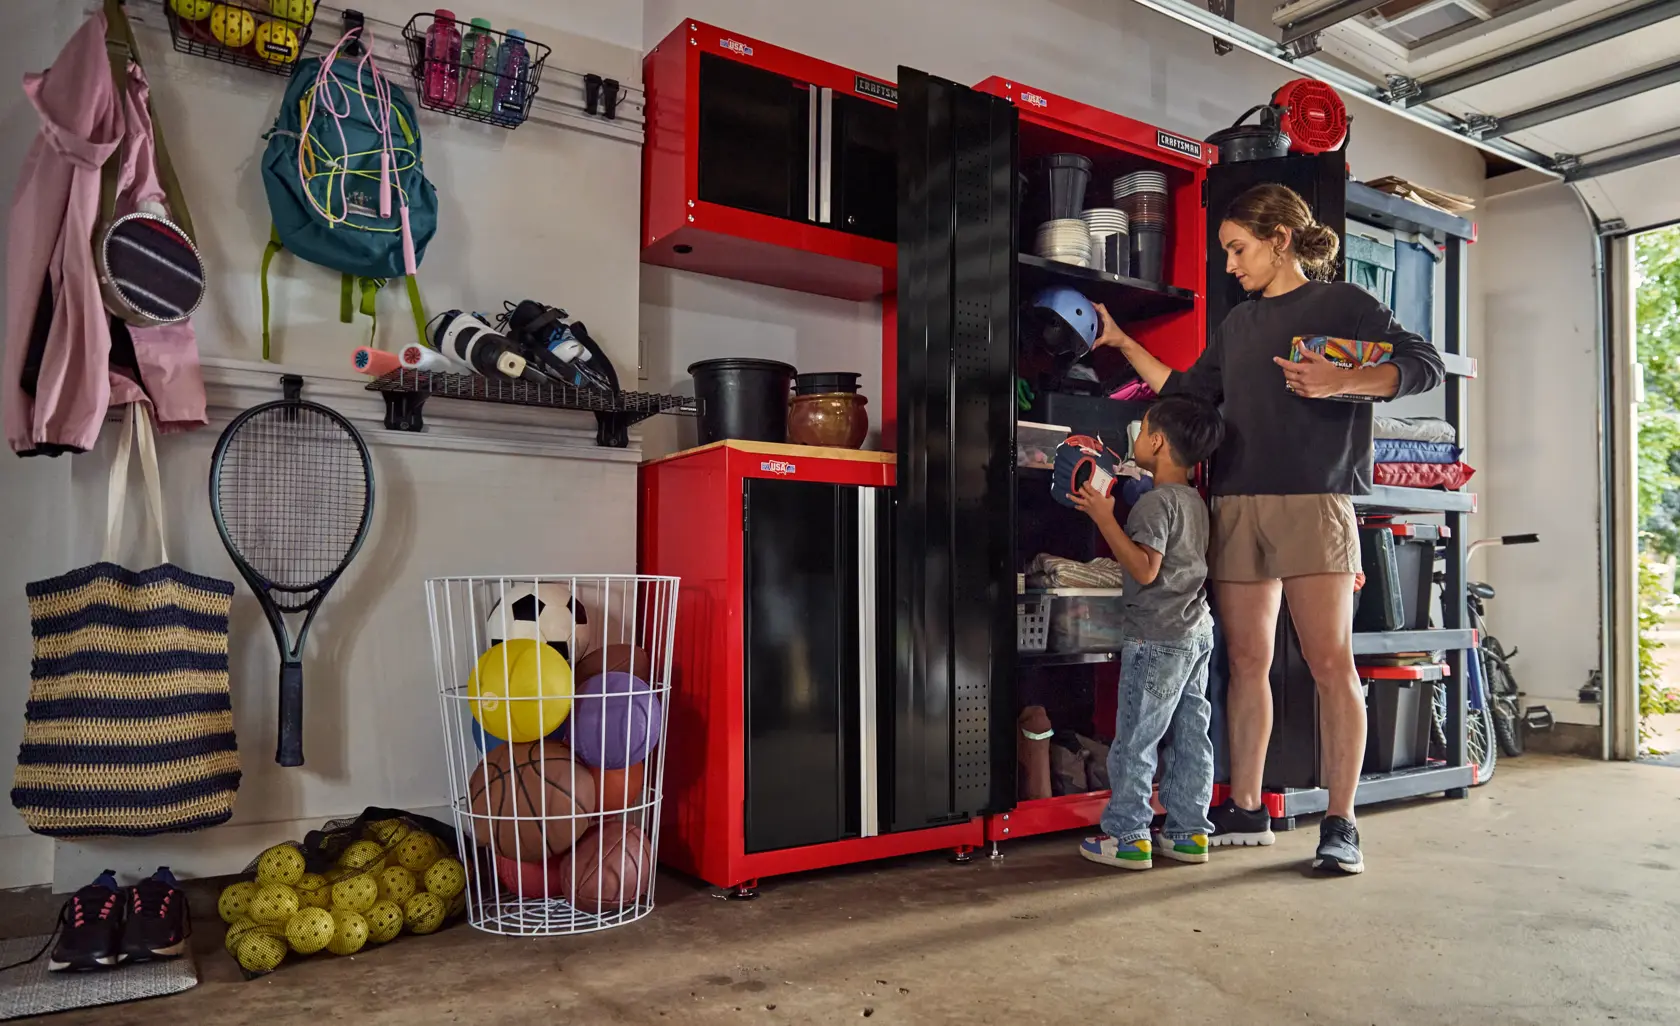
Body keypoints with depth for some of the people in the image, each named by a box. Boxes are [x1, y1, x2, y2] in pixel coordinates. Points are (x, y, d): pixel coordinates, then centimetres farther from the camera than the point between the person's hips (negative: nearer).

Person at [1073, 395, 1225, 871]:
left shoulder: (1156, 501, -16)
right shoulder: (1195, 500, 12)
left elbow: (1145, 569, -23)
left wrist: (1104, 518, -21)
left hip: (1157, 639, -9)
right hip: (1197, 632, 9)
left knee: (1134, 739, -1)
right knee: (1191, 736, 12)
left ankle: (1126, 837, 5)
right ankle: (1188, 832, 20)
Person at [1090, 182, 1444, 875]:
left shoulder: (1341, 302, 5)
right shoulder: (1238, 324, 22)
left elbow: (1424, 365, -3)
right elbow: (1186, 394, 24)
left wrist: (1343, 381, -20)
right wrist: (1121, 342, 24)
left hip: (1312, 502, -5)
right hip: (1237, 506, 6)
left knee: (1331, 664, -6)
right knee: (1246, 662, 7)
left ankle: (1340, 824, 3)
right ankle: (1244, 811, 16)